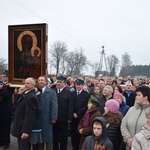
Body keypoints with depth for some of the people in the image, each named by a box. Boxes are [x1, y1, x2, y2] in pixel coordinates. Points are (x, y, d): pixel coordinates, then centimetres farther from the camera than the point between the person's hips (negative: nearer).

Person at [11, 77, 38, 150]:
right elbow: (17, 105, 12)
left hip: (23, 129, -10)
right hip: (20, 127, 10)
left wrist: (26, 131, -25)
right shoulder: (26, 93, 9)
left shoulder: (31, 97, -24)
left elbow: (30, 116, -26)